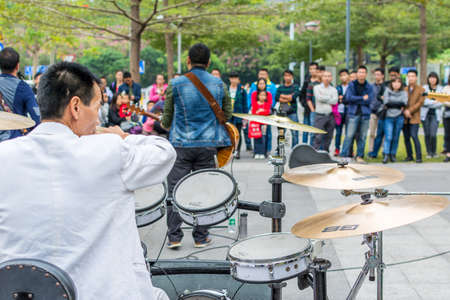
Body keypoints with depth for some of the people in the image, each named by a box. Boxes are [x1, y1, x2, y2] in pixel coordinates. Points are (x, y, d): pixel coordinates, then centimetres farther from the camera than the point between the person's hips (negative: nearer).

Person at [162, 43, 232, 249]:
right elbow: (227, 114, 12)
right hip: (208, 144, 2)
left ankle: (174, 237, 4)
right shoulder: (218, 84, 2)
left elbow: (167, 119, 2)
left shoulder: (176, 84, -4)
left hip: (181, 144, -2)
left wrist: (165, 125, 25)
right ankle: (201, 237, 13)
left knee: (175, 191, 5)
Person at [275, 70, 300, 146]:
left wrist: (282, 96, -3)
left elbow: (294, 96, -11)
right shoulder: (280, 88, 13)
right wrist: (289, 97, -9)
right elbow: (277, 98, -3)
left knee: (294, 132, -6)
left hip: (292, 113, -2)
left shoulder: (295, 87, 6)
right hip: (282, 112, 2)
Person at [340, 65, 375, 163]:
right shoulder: (352, 85, 6)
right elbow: (348, 98, -8)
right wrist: (362, 98, -7)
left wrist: (356, 99, -7)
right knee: (349, 135, -8)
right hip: (353, 114, -2)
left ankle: (359, 156, 11)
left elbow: (370, 100, -3)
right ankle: (344, 155, -6)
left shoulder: (369, 87, 9)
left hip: (365, 114, 2)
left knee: (362, 136, 3)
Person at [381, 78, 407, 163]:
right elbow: (386, 103, -7)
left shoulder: (403, 93, 8)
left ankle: (393, 155, 13)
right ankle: (386, 155, -11)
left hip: (399, 118, 2)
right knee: (388, 137, -10)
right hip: (388, 117, -2)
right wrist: (398, 104, -5)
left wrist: (391, 104, -6)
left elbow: (404, 103, -8)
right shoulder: (387, 91, 5)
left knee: (396, 138, 5)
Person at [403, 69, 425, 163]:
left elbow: (420, 103, -5)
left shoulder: (421, 90, 3)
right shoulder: (404, 89, 13)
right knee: (406, 137, 5)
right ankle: (409, 156, 16)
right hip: (405, 117, 4)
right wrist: (405, 111, -10)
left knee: (414, 136, -15)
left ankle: (418, 157, -10)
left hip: (414, 117, -4)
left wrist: (410, 110, -13)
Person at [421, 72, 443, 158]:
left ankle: (434, 152, 9)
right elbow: (423, 101, -7)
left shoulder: (440, 89, 6)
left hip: (435, 114, 0)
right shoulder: (424, 88, 4)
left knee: (433, 134, -10)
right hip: (425, 114, 0)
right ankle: (429, 152, 12)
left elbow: (440, 103, -2)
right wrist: (434, 102, -11)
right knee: (427, 134, 1)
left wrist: (429, 102, -11)